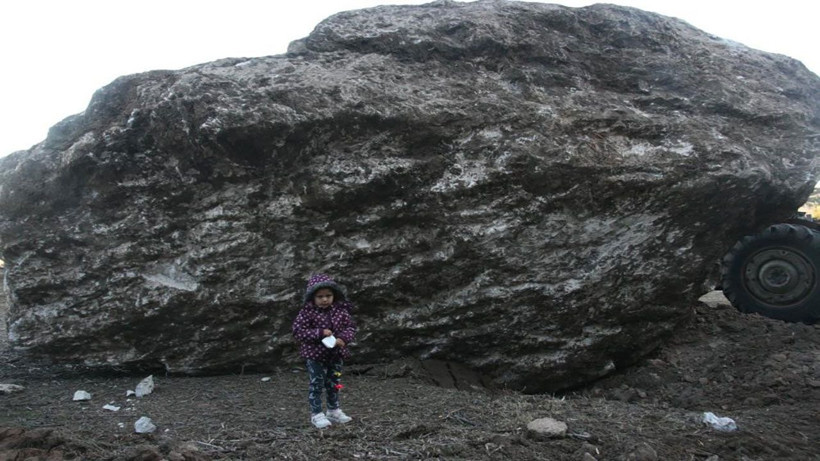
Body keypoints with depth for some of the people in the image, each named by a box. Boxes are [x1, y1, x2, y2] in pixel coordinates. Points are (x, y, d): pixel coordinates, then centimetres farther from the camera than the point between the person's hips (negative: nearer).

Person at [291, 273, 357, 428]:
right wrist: (319, 333, -26)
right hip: (315, 354, -4)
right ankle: (316, 414, 13)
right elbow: (298, 331, -17)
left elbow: (351, 327, 1)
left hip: (336, 354, 4)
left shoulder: (341, 310, -3)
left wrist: (343, 339, -19)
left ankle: (334, 411, 32)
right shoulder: (307, 312, -14)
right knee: (316, 384, 1)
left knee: (334, 383, 16)